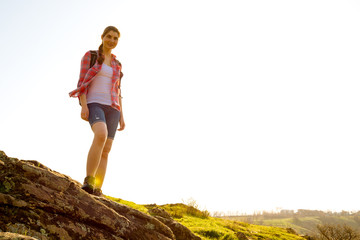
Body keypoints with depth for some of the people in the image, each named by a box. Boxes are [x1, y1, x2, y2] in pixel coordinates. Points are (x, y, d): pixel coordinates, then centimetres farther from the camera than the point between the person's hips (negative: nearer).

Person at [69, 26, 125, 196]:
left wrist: (121, 115, 10)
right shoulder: (89, 56, 7)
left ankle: (97, 191, -5)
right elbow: (82, 82, -2)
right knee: (102, 135, -34)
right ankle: (88, 181, -33)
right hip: (94, 105, -5)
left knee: (106, 150, -6)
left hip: (112, 108, 5)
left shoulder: (117, 65, 21)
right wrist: (83, 105, -16)